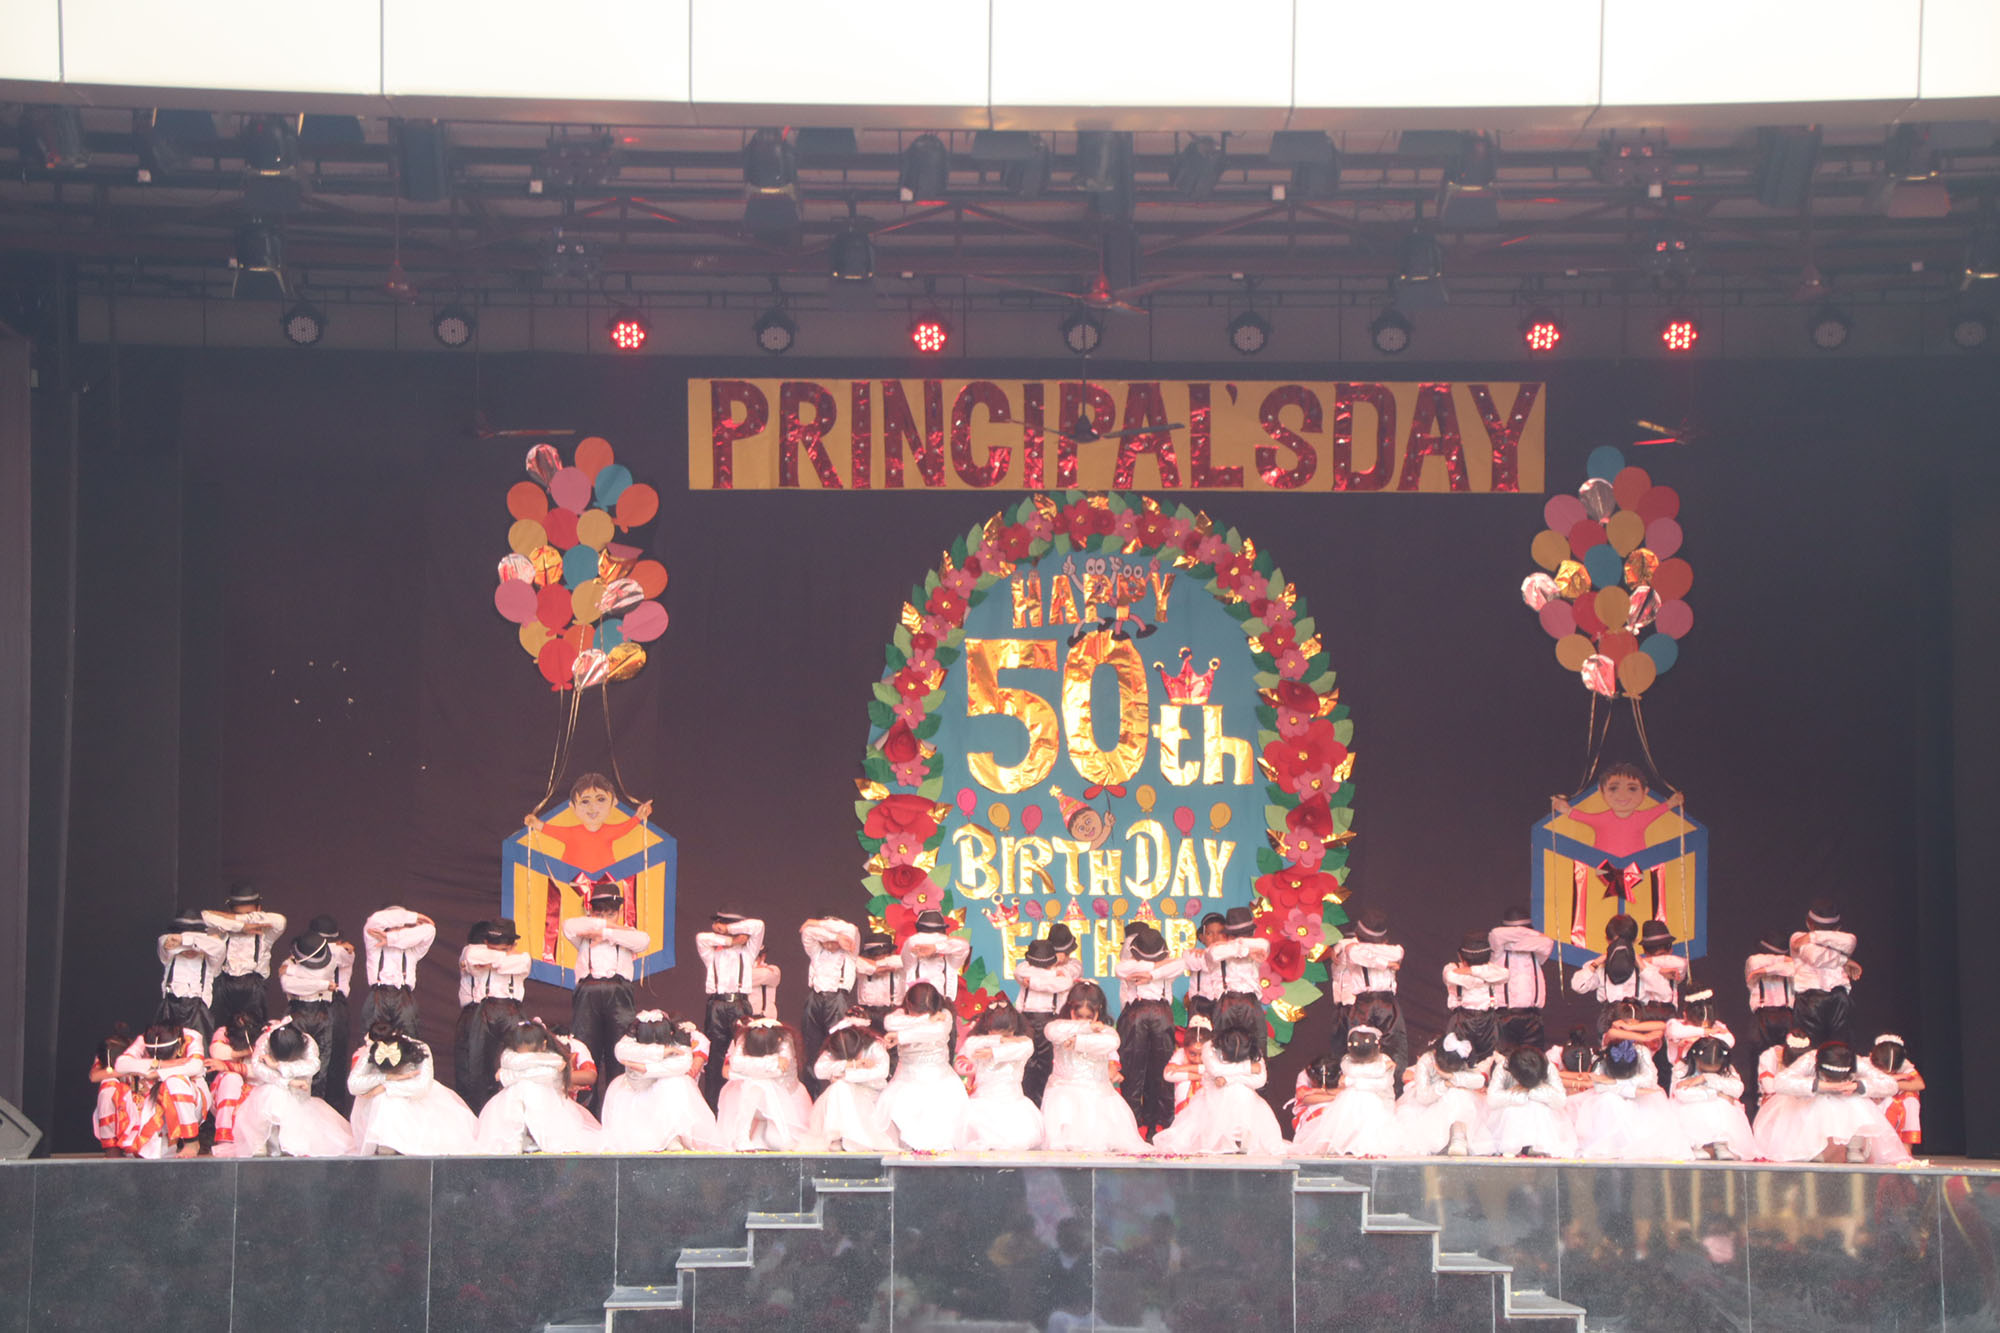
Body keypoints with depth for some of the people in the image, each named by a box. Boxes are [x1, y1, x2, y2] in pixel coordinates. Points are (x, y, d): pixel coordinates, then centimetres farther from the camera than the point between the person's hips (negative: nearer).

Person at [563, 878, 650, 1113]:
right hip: (587, 994, 0)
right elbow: (569, 926, -4)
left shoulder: (626, 933, 18)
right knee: (585, 1051, -5)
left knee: (620, 1053, -6)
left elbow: (643, 940, -4)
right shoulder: (584, 936, 18)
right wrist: (608, 925, 0)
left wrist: (605, 933, -3)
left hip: (618, 994, 0)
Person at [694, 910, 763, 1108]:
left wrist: (729, 929, 13)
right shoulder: (712, 955, 19)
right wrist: (729, 940, 6)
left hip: (740, 1004, 0)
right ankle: (711, 1105, -1)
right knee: (714, 1057, -2)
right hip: (716, 1006, 0)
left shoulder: (747, 953, 19)